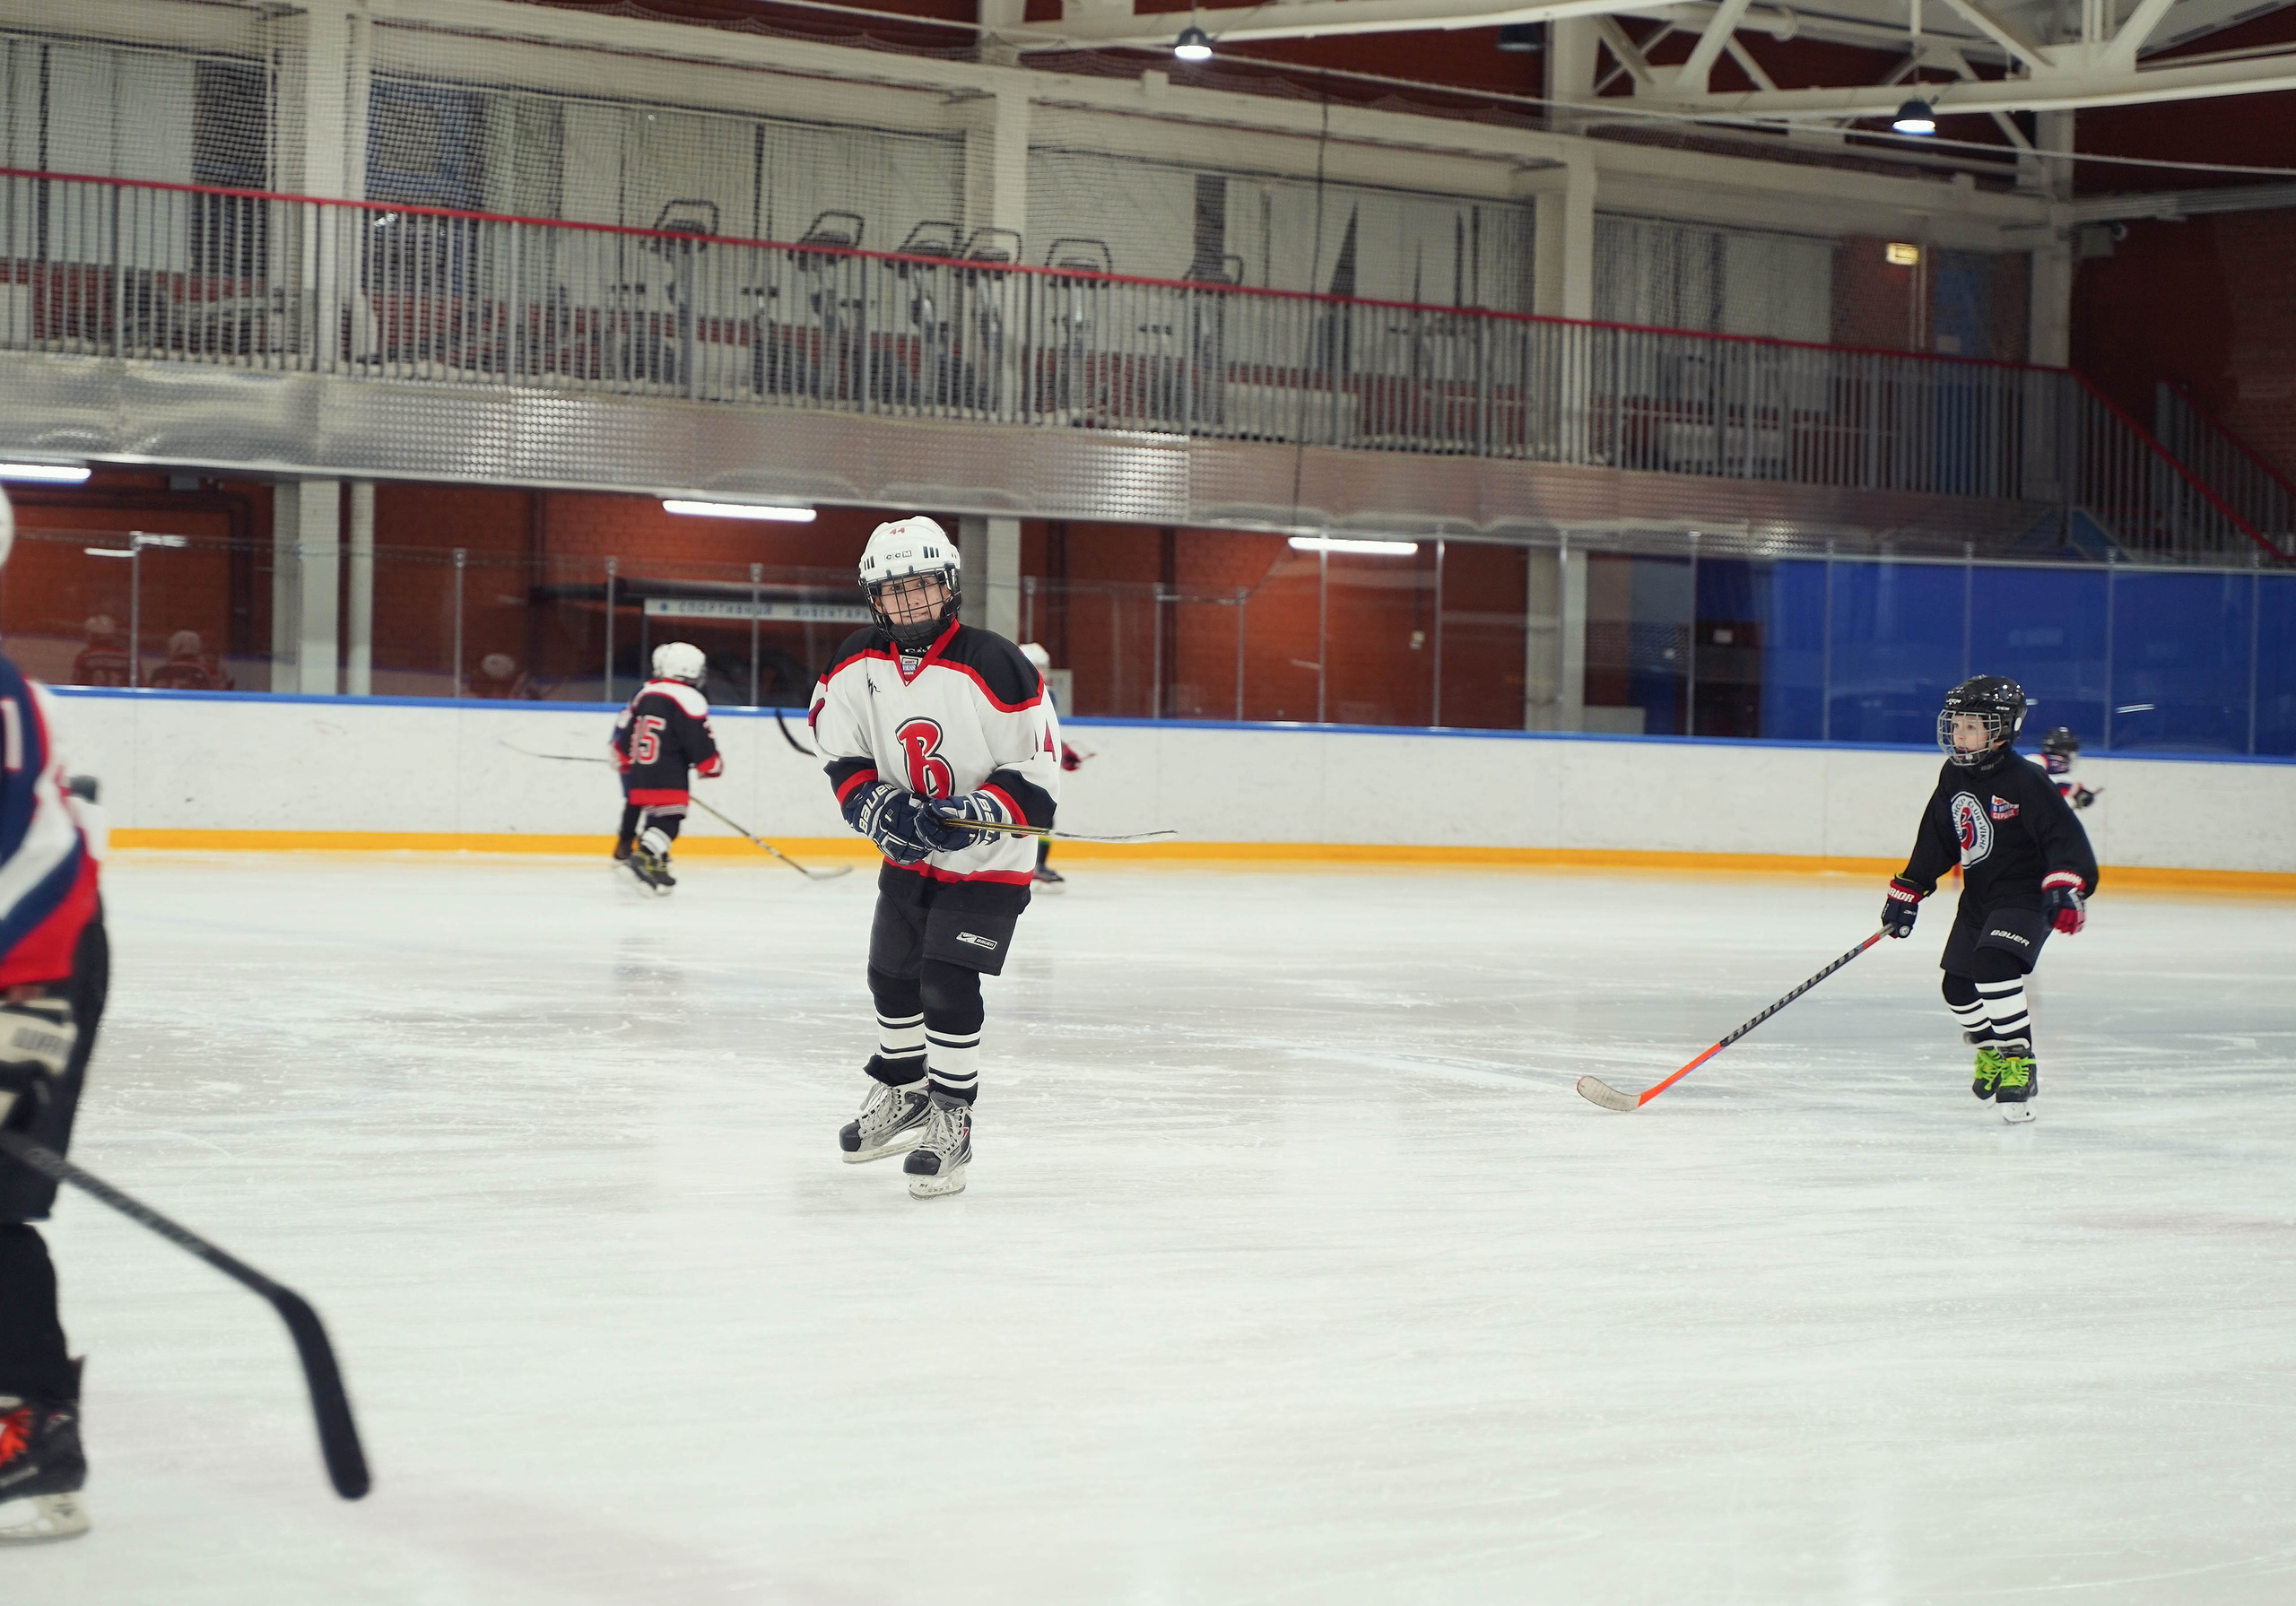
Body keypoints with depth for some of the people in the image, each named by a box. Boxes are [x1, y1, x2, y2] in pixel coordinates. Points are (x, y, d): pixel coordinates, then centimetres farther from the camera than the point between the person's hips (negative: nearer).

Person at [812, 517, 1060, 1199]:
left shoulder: (996, 667, -23)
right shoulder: (857, 666, -7)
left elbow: (1038, 771, -17)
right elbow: (842, 756, 2)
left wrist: (975, 814, -28)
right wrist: (879, 807, -15)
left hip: (986, 860, -6)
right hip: (907, 853, 6)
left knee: (947, 984, -14)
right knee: (891, 975, 16)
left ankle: (951, 1120, 0)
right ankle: (902, 1091, 40)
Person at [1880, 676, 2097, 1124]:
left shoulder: (2025, 780, -18)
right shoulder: (1954, 777, 5)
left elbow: (2065, 835, -24)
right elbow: (1934, 842, 15)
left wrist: (2067, 886, -39)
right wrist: (1907, 892, 14)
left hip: (2026, 895, -8)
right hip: (1979, 896, 8)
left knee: (1993, 966, -28)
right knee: (1957, 985, 10)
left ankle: (2018, 1061, -18)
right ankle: (1991, 1049, 38)